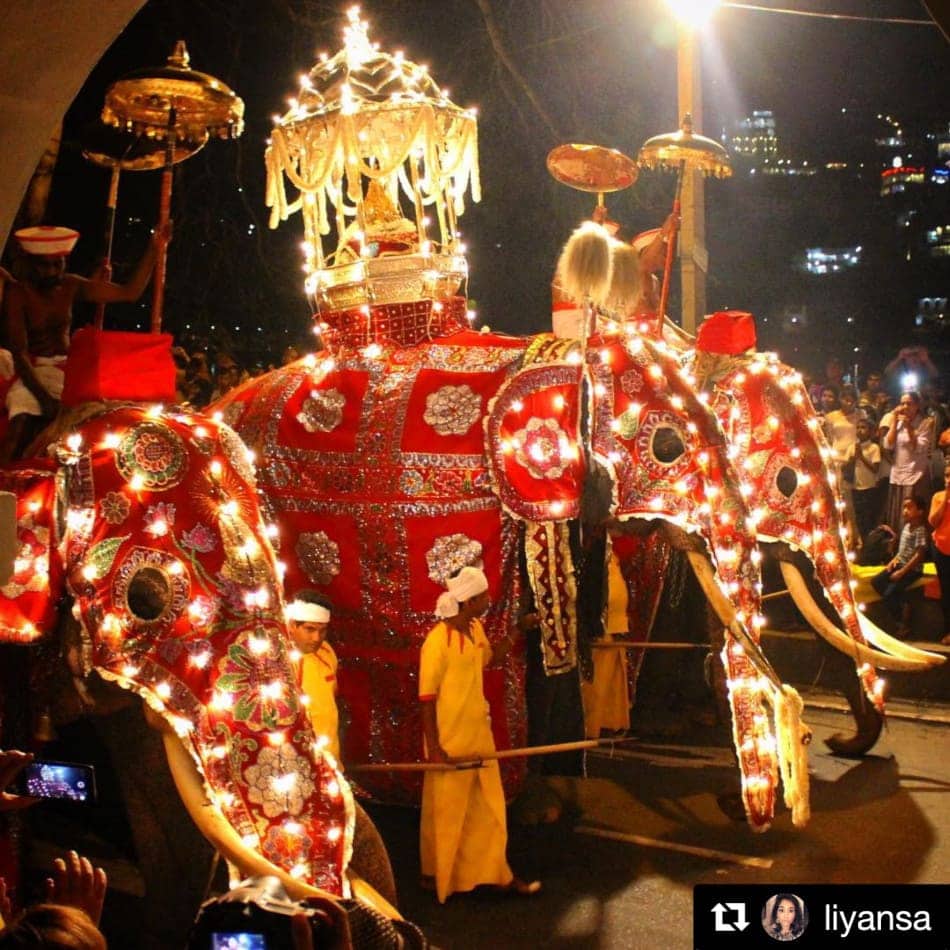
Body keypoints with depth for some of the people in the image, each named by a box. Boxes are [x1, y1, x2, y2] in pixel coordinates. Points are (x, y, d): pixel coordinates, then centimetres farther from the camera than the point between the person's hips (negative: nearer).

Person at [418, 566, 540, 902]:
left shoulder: (476, 628, 1)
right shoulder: (437, 641, -22)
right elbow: (427, 698, -19)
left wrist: (517, 631, 12)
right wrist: (434, 746, -19)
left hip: (479, 734, 8)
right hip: (449, 739, -8)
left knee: (490, 808, 16)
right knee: (445, 812, 9)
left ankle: (497, 872, 29)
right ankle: (434, 876, 27)